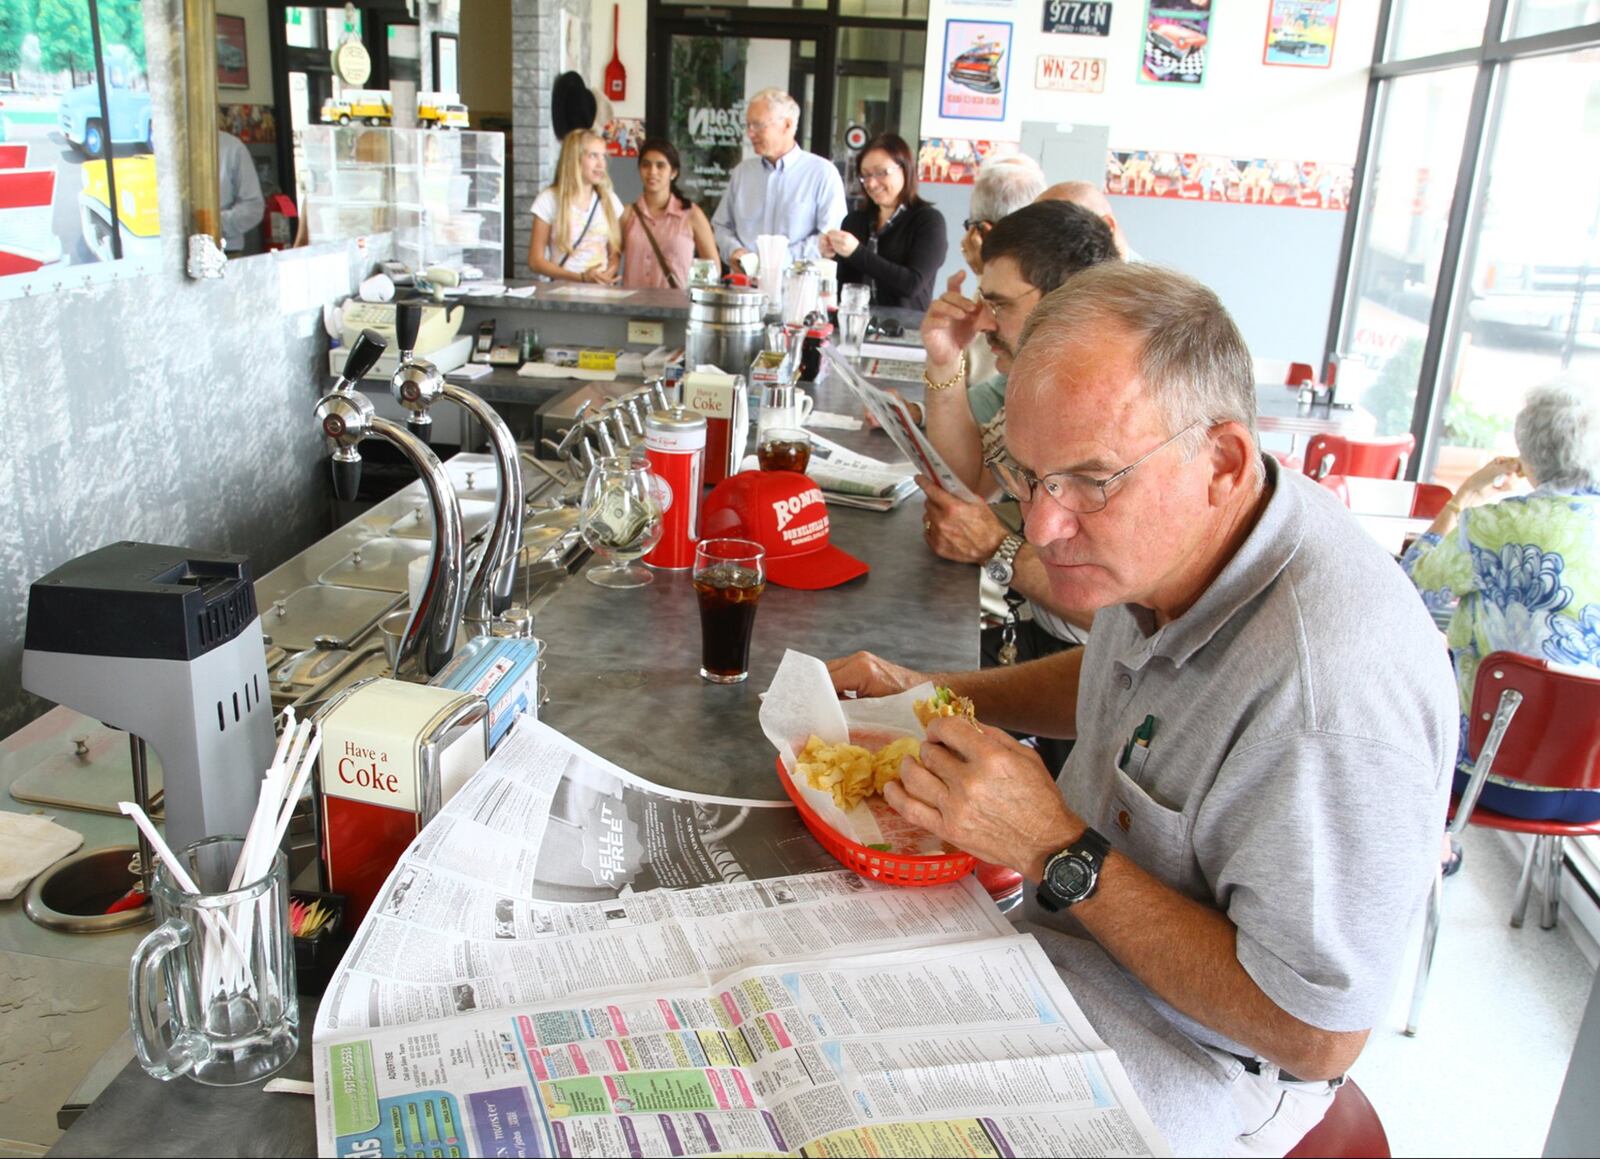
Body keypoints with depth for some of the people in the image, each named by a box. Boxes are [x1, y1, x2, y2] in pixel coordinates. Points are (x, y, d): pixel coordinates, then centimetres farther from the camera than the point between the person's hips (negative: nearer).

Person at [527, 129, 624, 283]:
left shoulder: (610, 201, 8)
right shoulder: (549, 200, -1)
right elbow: (535, 261, -2)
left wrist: (609, 273, -8)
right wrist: (581, 277, -12)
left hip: (601, 288, 3)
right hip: (563, 288, -3)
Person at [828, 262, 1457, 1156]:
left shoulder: (1330, 682, -36)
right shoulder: (1163, 536, -9)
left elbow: (1320, 1037, -28)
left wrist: (1058, 852, -29)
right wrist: (940, 696, 2)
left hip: (1190, 1057, -7)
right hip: (1068, 921, 8)